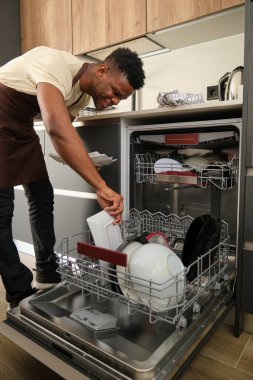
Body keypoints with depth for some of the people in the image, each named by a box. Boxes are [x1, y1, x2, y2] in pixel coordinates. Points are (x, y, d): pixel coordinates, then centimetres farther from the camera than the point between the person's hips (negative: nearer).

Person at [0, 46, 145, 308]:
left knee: (42, 197, 6)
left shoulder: (84, 94, -2)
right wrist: (101, 187, -48)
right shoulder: (57, 65, -31)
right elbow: (57, 129, -47)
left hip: (22, 126, 8)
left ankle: (47, 276, 19)